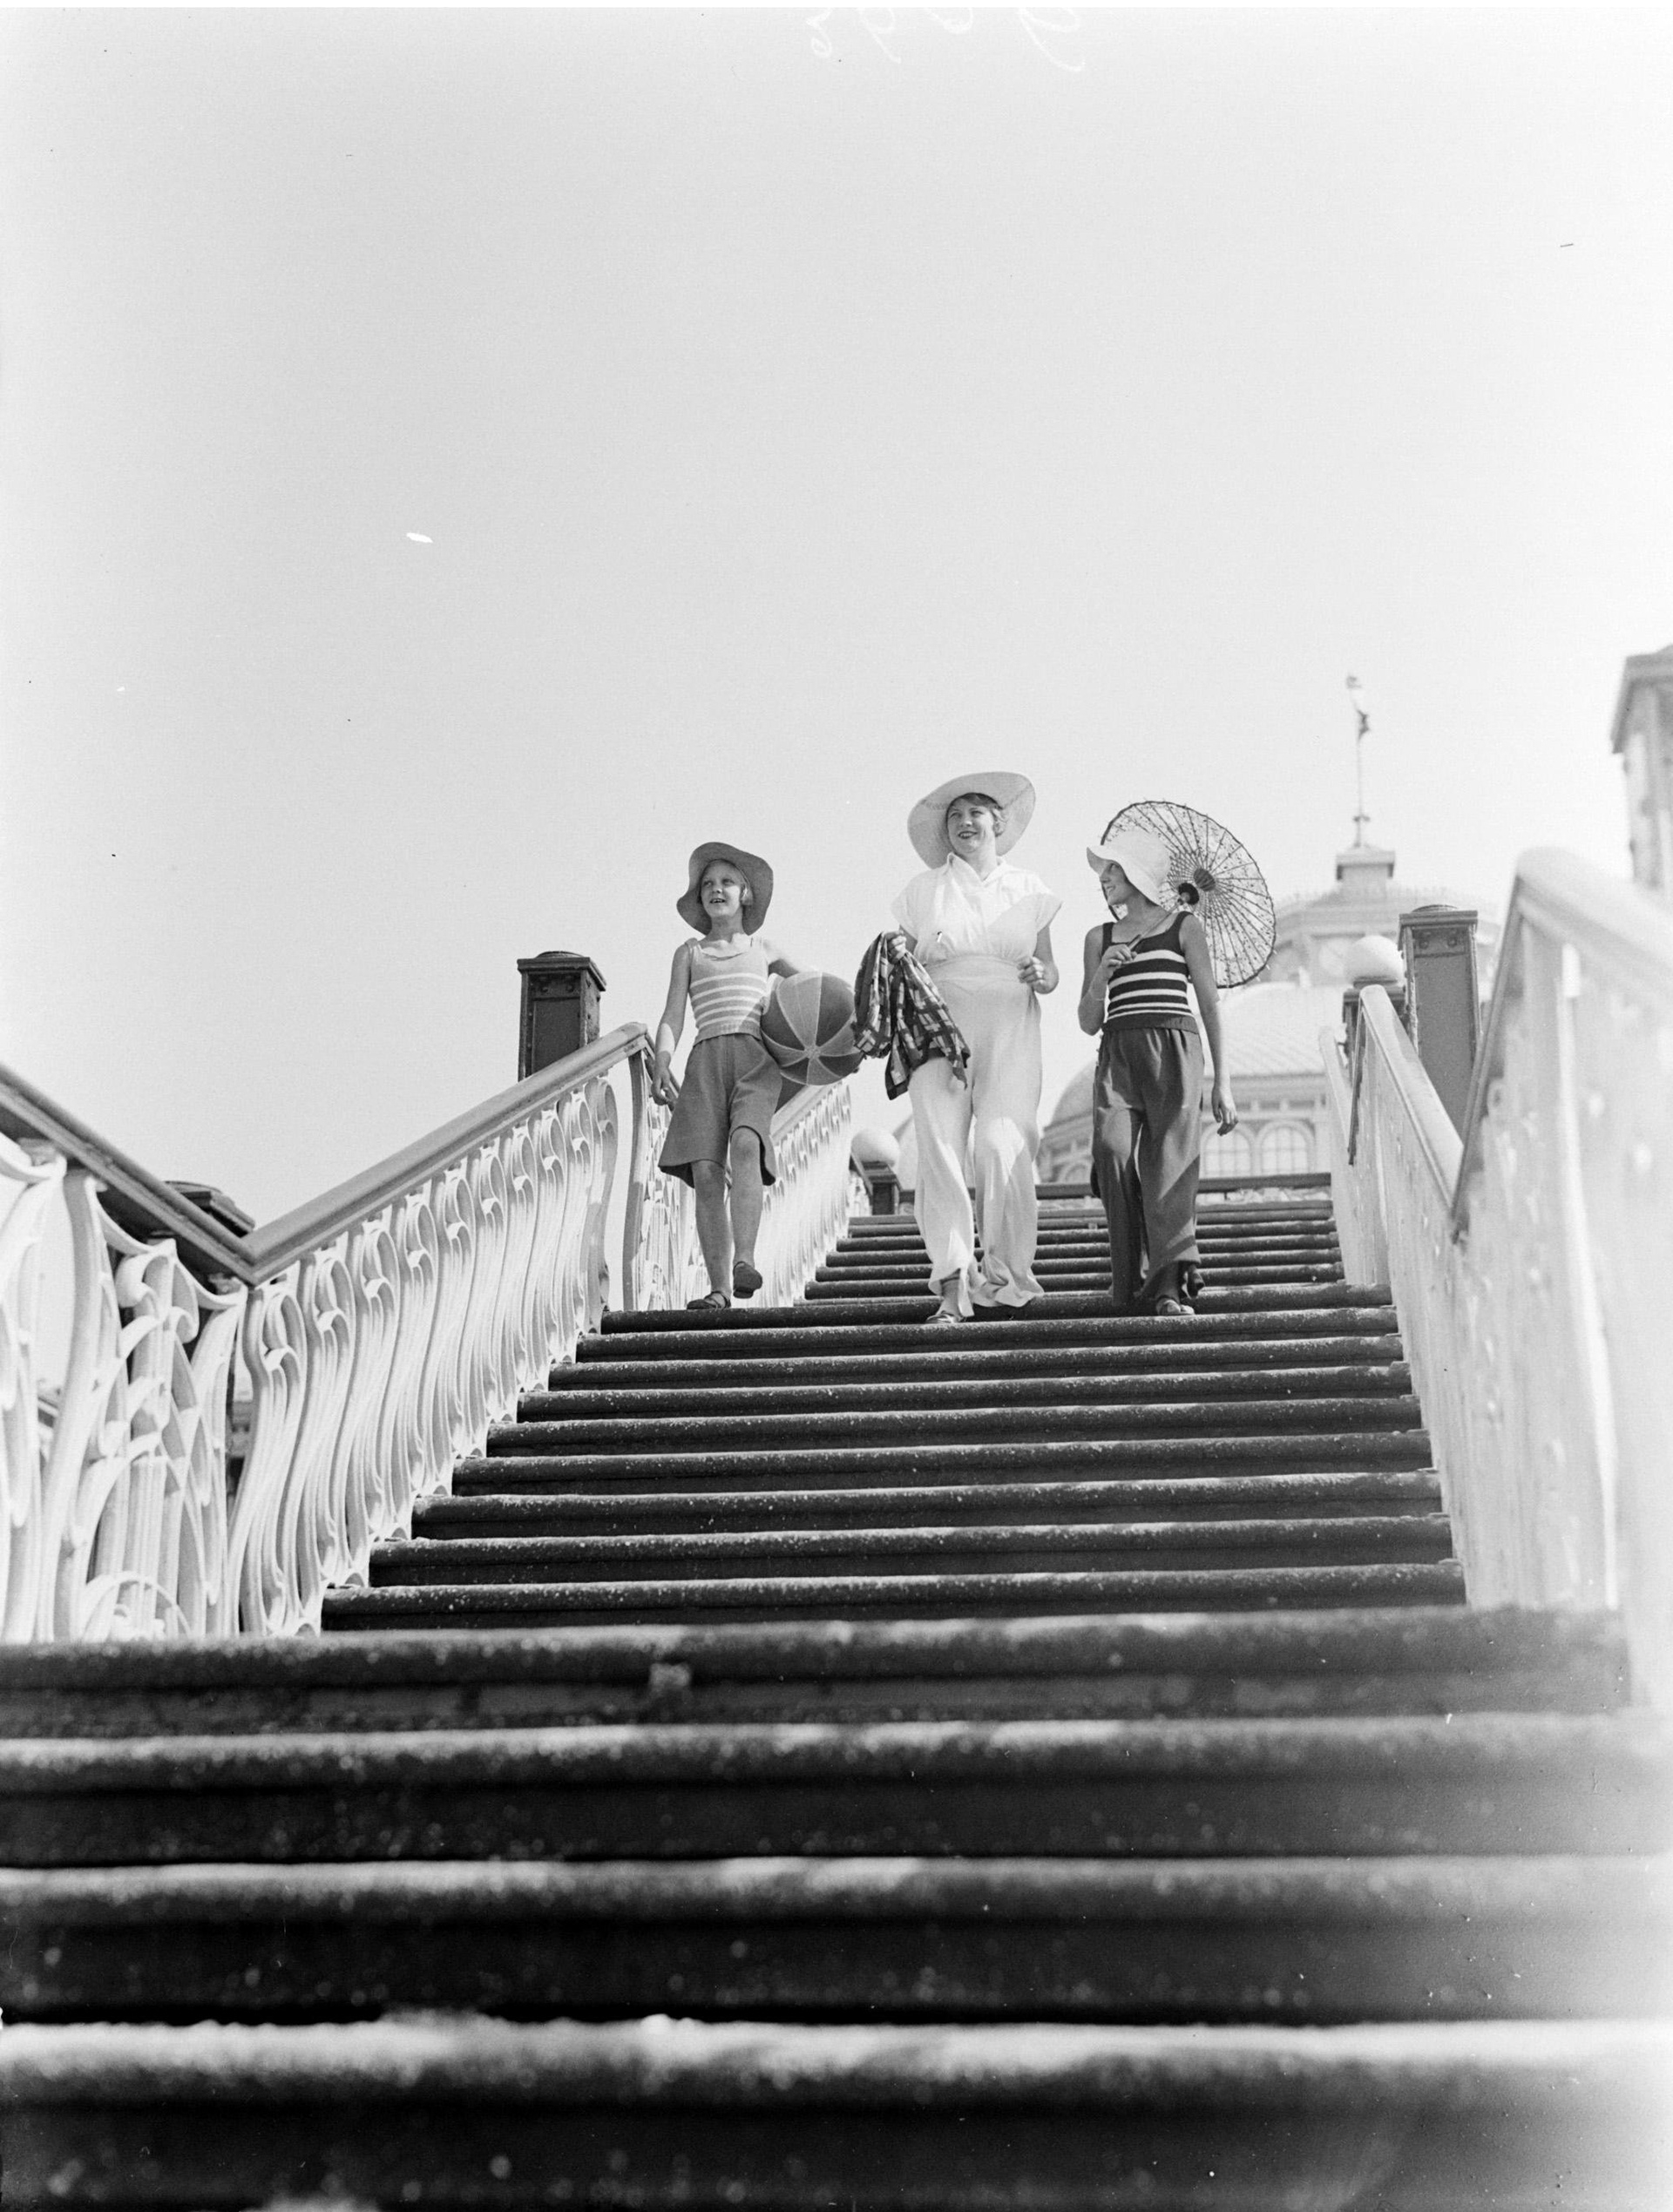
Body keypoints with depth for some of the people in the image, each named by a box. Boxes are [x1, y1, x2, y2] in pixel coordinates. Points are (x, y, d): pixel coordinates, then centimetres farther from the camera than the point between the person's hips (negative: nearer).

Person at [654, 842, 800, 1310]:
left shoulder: (763, 951, 23)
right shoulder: (689, 953, 22)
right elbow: (672, 1018, 12)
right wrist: (662, 1062, -7)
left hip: (756, 1059, -1)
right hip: (705, 1062, 1)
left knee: (745, 1145, -30)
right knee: (706, 1171, -14)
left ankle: (744, 1260, -40)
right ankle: (718, 1288, -13)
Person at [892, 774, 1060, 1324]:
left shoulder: (1027, 889, 14)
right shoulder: (923, 890, 12)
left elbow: (1050, 976, 14)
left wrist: (1041, 975, -8)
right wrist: (915, 959, -9)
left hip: (1009, 1034, 0)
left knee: (1002, 1147, -14)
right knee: (940, 1149, -12)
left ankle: (1005, 1276, -3)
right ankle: (952, 1286, -13)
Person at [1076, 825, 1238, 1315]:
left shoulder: (1184, 926, 11)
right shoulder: (1099, 938, 21)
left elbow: (1210, 1005, 9)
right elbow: (1088, 1022, 18)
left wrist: (1222, 1082, 3)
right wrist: (1102, 974, -1)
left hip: (1174, 1049, -2)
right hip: (1117, 1053, 3)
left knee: (1170, 1159, -18)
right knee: (1112, 1148, -21)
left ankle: (1169, 1282, -28)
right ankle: (1132, 1281, -13)